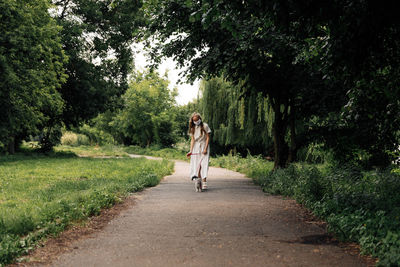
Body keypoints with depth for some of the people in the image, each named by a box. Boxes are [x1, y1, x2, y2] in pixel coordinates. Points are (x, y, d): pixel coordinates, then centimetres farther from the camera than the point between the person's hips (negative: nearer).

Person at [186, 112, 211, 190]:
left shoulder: (205, 126, -3)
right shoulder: (192, 128, 8)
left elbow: (208, 138, -4)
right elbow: (192, 140, 5)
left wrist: (205, 149, -12)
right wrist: (191, 151, -6)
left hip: (204, 146, -3)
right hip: (196, 148, 3)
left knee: (204, 164, -12)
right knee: (196, 165, -3)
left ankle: (204, 182, -16)